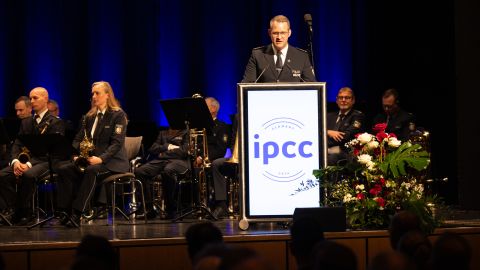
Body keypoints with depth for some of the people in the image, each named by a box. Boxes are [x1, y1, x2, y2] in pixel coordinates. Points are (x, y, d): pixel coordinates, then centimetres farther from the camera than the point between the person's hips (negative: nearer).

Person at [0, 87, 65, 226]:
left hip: (46, 161, -6)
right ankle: (16, 210, -19)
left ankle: (25, 213, -21)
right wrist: (15, 161, -13)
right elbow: (17, 144, 11)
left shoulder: (55, 122, 0)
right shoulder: (26, 122, 21)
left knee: (28, 175, -38)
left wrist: (30, 164, -22)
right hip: (25, 160, 6)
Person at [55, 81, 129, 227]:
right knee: (63, 168, -21)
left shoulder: (118, 115, -3)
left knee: (91, 170, -38)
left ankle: (77, 214, -39)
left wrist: (101, 159, -27)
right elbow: (78, 139, 15)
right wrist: (76, 155, -7)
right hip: (89, 159, 6)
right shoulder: (90, 116, 17)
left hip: (112, 161, -6)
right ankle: (65, 211, -27)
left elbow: (117, 143, -13)